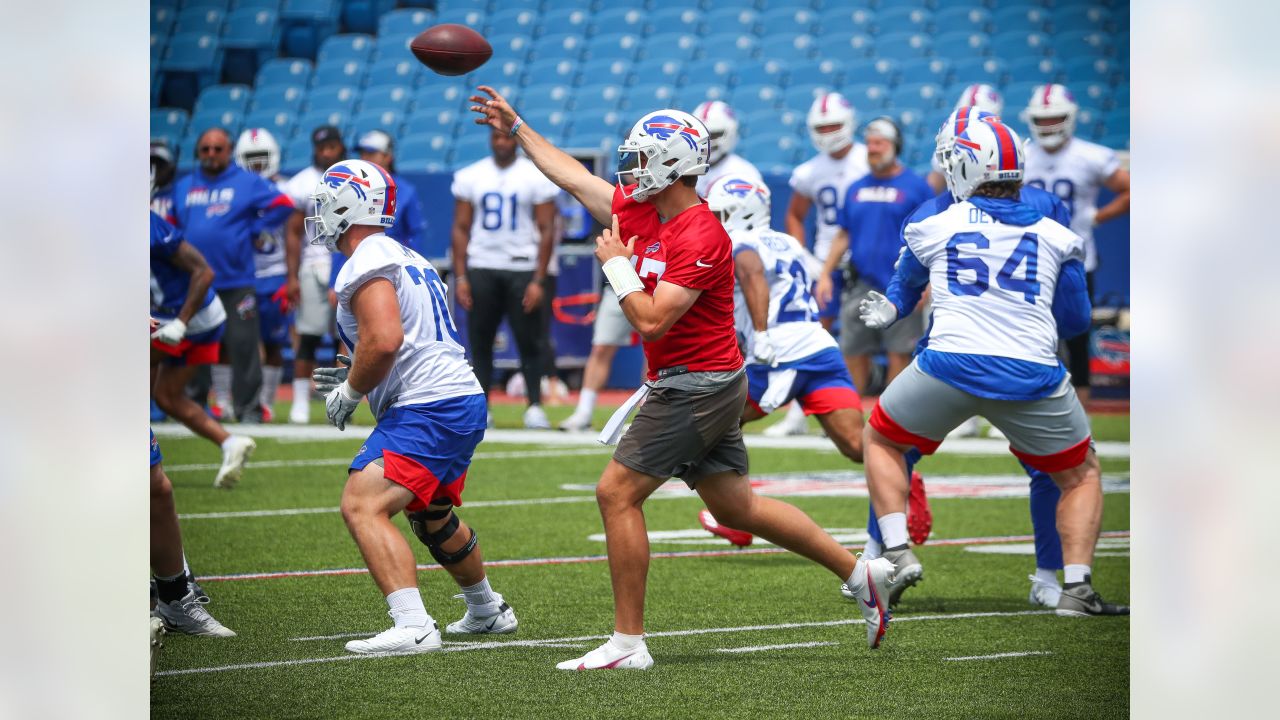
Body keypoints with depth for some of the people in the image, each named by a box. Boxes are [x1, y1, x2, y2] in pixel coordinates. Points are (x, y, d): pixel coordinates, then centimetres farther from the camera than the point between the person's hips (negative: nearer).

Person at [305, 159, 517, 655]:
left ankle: (413, 627, -33)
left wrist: (349, 392, -11)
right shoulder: (405, 257, 20)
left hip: (428, 410, -11)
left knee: (362, 506, -21)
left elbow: (383, 341, -27)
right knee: (431, 517, 31)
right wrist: (355, 379, 21)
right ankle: (487, 611, 49)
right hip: (463, 400, 11)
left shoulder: (367, 265, -13)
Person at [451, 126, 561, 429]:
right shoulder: (469, 177, 6)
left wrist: (538, 281, -8)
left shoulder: (536, 177, 0)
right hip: (481, 268, 2)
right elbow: (461, 228, 8)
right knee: (479, 342, 2)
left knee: (528, 342, -1)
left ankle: (534, 407, 5)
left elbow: (546, 231, -1)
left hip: (522, 269, -2)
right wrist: (460, 276, 0)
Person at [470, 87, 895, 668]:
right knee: (736, 507, 14)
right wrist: (516, 128, 22)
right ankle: (859, 573, 20)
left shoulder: (701, 238, -21)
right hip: (700, 385, 10)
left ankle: (628, 642, -5)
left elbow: (651, 320, -25)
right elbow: (576, 179, 18)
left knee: (617, 494, -9)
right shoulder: (640, 211, 6)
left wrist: (616, 265, -12)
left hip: (695, 388, -10)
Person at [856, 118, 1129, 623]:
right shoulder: (1057, 238, 11)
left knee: (880, 441, 25)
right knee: (1081, 473, 20)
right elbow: (1074, 321, 17)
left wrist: (889, 311, 51)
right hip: (1032, 375, 0)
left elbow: (905, 288, 29)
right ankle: (1077, 588, 3)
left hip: (950, 366, 0)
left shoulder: (932, 228, 11)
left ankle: (898, 552, 8)